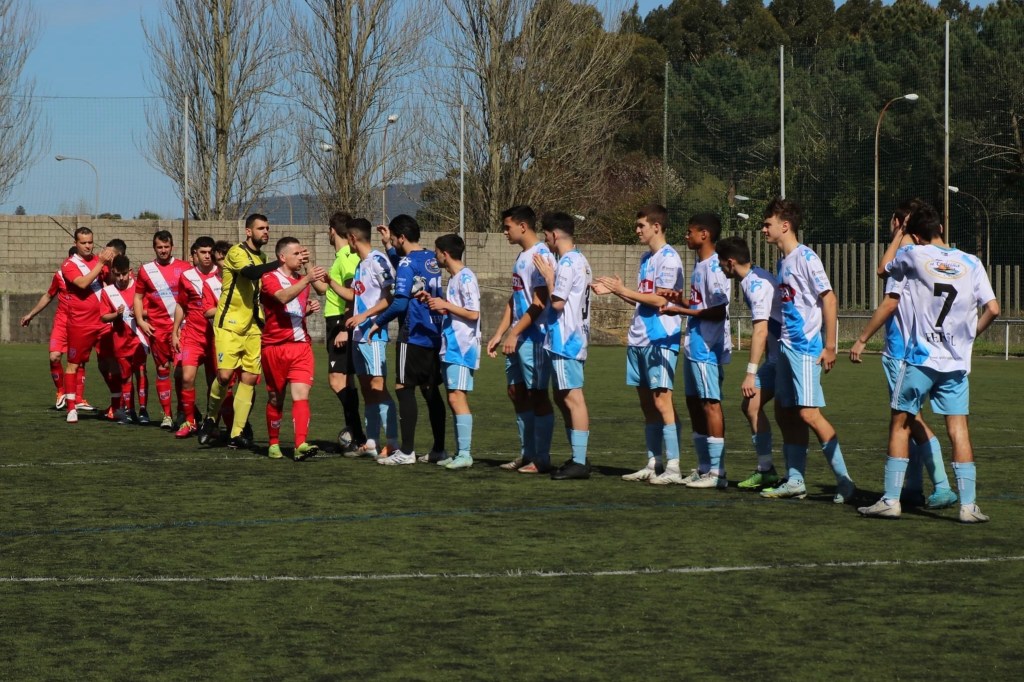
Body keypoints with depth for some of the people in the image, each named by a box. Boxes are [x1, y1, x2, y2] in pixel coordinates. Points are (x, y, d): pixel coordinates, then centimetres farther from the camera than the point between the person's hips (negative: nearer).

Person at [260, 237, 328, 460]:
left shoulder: (302, 279, 15)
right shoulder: (270, 279, -5)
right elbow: (283, 297, -27)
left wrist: (310, 308, 7)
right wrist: (308, 279, -36)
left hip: (301, 345, 4)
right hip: (275, 347, -4)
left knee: (301, 395, -12)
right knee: (276, 398, 8)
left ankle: (301, 445, -23)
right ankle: (274, 444, 24)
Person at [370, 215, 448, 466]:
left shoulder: (407, 262, -13)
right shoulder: (431, 259, 12)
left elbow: (400, 302, -19)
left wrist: (378, 322, -7)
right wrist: (389, 246, 29)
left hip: (413, 335, -8)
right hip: (434, 335, 8)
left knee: (404, 389, -4)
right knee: (431, 391, 12)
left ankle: (406, 451, -6)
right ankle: (439, 449, 13)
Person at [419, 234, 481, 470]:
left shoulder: (466, 278, -12)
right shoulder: (454, 278, 18)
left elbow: (473, 314, -18)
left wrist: (445, 305, -14)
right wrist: (433, 301, 15)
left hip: (462, 348, -10)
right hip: (451, 347, 10)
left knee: (457, 397, -14)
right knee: (454, 399, 9)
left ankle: (465, 454, -15)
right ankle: (461, 453, 12)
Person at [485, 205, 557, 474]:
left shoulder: (541, 256, -14)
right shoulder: (521, 257, 16)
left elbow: (539, 304, -19)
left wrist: (513, 334, -18)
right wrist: (499, 334, 16)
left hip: (533, 338, -10)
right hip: (517, 339, 10)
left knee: (537, 395, -5)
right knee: (517, 393, 12)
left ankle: (542, 458, 0)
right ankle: (527, 453, 19)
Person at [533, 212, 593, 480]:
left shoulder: (567, 264, -15)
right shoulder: (580, 261, 16)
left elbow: (557, 302, -18)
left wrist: (548, 276, -7)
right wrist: (551, 276, 13)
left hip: (565, 340, -11)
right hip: (571, 339, 11)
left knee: (572, 398, -10)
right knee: (563, 398, 15)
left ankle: (579, 462, -11)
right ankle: (578, 457, 19)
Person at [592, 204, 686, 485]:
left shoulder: (669, 258, -11)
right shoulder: (646, 258, 18)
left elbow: (659, 300, -16)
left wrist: (623, 290, -11)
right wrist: (614, 291, 10)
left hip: (661, 338, -9)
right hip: (639, 339, 9)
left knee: (661, 400, -12)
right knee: (647, 403, 10)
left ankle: (673, 468, -12)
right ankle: (653, 464, 15)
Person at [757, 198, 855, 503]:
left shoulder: (805, 257, -11)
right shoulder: (783, 262, 15)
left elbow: (829, 298, -14)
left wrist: (829, 346, -17)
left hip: (807, 348, -10)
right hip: (787, 346, 10)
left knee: (809, 413, -14)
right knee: (786, 413, 9)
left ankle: (844, 480, -10)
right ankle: (795, 481, 15)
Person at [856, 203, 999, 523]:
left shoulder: (913, 255, -1)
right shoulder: (971, 263, 4)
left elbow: (885, 269, 19)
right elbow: (992, 308, 0)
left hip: (919, 359, -2)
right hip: (957, 362, 2)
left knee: (900, 425, 8)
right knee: (958, 429, 1)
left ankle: (891, 499, 7)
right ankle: (968, 505, -4)